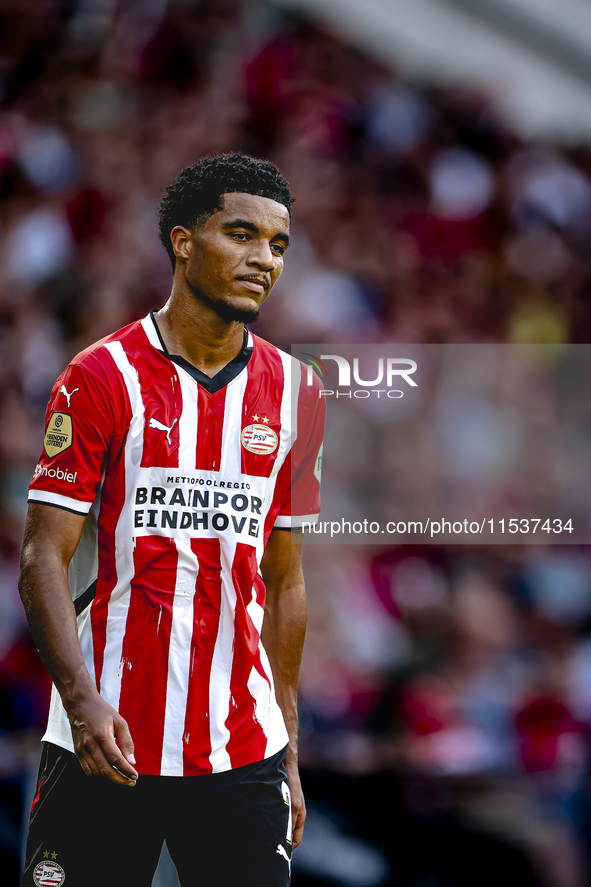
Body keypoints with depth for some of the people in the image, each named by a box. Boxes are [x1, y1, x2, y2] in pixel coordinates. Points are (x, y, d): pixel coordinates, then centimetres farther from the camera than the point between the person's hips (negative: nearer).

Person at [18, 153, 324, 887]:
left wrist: (288, 753, 12)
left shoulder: (293, 393, 10)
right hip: (108, 743, -3)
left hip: (243, 753, 3)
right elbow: (43, 560, -5)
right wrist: (82, 700, -19)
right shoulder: (101, 378, -3)